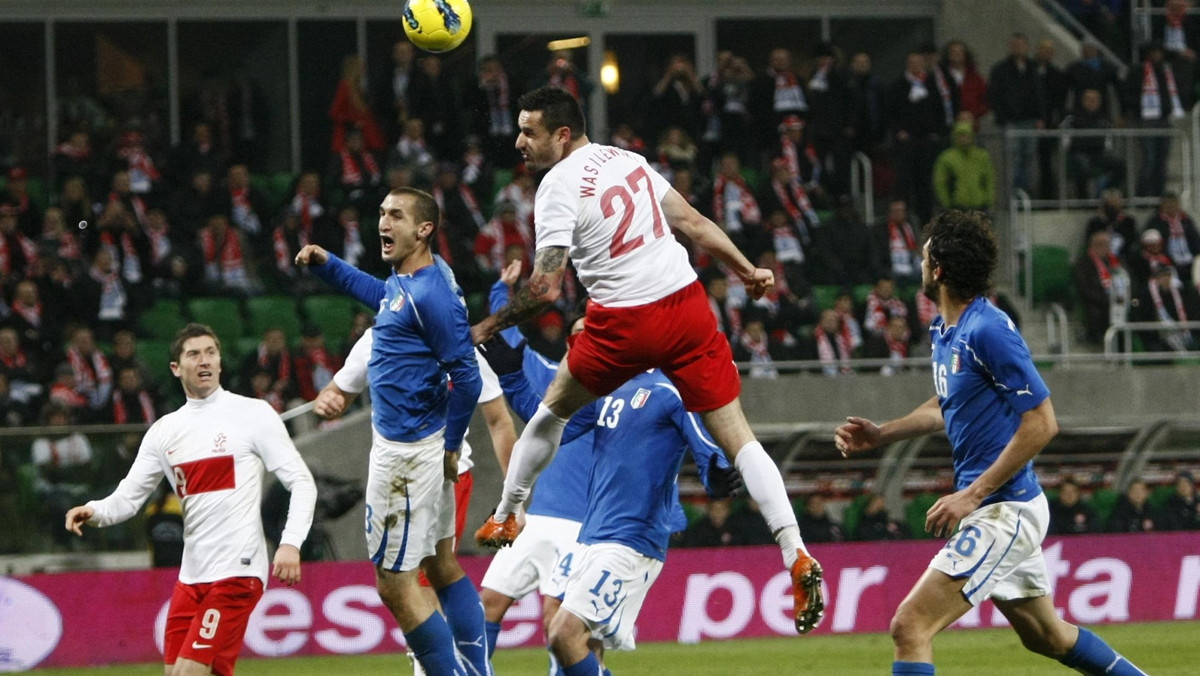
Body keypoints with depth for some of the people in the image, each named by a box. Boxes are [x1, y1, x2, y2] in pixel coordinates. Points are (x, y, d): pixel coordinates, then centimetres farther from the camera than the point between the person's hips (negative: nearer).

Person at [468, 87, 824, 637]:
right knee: (737, 437, 1)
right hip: (686, 301, 5)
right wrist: (748, 271, 23)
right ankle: (798, 559, -11)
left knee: (553, 409, 23)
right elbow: (693, 223, 13)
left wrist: (487, 327, -1)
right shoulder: (627, 160, 11)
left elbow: (546, 288, -14)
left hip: (626, 322, -5)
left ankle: (505, 519, 35)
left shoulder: (559, 186, -8)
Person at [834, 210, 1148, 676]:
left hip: (1004, 511, -11)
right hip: (1002, 511, 11)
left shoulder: (988, 331, -19)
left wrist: (973, 494, -21)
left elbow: (1042, 423, -21)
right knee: (1047, 636, 23)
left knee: (910, 626, -17)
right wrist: (880, 435, 16)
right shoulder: (944, 331, 9)